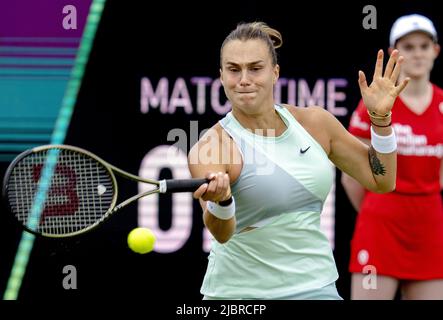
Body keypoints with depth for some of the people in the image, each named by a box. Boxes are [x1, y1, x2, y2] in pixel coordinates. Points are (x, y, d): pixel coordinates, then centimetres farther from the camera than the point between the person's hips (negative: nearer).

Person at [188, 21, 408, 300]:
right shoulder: (211, 147, -14)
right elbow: (222, 233, -28)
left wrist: (380, 117, -3)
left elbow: (381, 180, 9)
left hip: (315, 287, 4)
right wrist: (221, 201, -49)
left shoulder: (315, 123, 0)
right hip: (239, 291, -3)